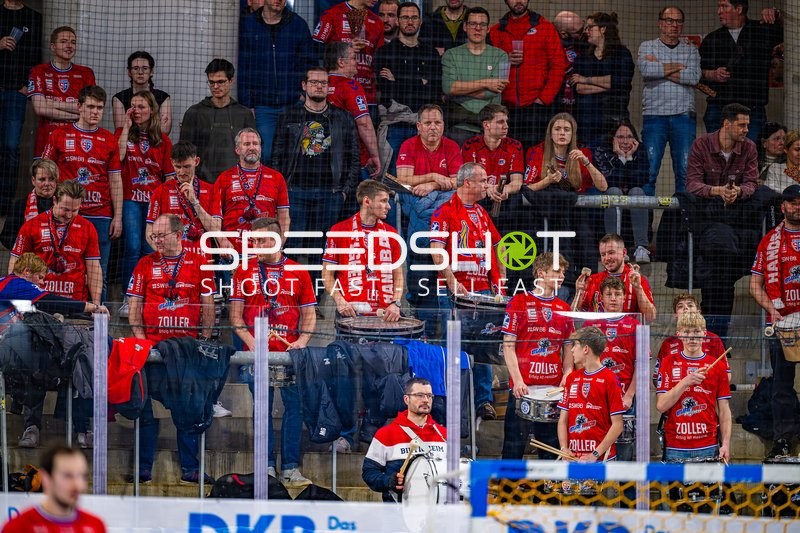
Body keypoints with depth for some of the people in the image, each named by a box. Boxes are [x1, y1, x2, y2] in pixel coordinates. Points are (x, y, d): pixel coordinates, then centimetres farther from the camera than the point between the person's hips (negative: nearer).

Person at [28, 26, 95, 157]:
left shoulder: (85, 73, 13)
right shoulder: (39, 72, 7)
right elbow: (40, 108, -6)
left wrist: (54, 104, -6)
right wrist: (78, 115, -5)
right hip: (47, 140, -2)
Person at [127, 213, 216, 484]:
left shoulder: (199, 264, 5)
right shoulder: (145, 264, 7)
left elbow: (208, 306, 7)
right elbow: (134, 306, 7)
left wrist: (203, 341, 1)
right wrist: (141, 340, -4)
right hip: (152, 345, 0)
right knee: (147, 408, 0)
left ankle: (190, 468, 7)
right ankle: (143, 469, 5)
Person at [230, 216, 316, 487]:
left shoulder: (298, 272, 8)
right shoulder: (244, 272, 8)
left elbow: (309, 314, 11)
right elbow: (236, 315, 6)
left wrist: (302, 340, -7)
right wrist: (251, 342, -10)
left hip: (289, 351, 0)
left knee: (294, 404, -5)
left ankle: (290, 468, -2)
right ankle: (266, 467, 5)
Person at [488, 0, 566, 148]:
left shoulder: (545, 27, 7)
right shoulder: (496, 31, 14)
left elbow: (558, 65, 3)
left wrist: (544, 98, -6)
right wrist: (505, 61, -7)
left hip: (537, 104, -2)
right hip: (506, 107, 2)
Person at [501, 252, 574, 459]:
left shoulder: (563, 308, 13)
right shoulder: (519, 302, 0)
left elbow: (568, 348, 16)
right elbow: (508, 345, -4)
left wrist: (567, 375, -2)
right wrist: (517, 380, -14)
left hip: (554, 387, 4)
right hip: (523, 387, -4)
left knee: (551, 447, 6)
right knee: (515, 445, -3)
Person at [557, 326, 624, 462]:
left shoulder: (609, 379, -4)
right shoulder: (572, 378, 13)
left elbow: (617, 425, -6)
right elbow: (563, 420, 14)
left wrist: (595, 454, -13)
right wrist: (564, 449, -2)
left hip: (601, 458, -5)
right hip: (573, 458, 5)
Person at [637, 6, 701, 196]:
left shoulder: (691, 50, 14)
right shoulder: (647, 47, 10)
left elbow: (694, 77, -5)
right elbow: (646, 69, -11)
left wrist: (660, 68, -6)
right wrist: (678, 67, -5)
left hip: (683, 116, 1)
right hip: (654, 115, -1)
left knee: (686, 171, -4)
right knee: (649, 171, -8)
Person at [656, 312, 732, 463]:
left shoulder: (716, 366, 7)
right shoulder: (669, 364, 5)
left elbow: (724, 411, 7)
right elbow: (661, 405, -4)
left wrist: (725, 445, -3)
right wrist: (685, 382, -17)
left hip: (708, 448, 1)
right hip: (675, 449, 0)